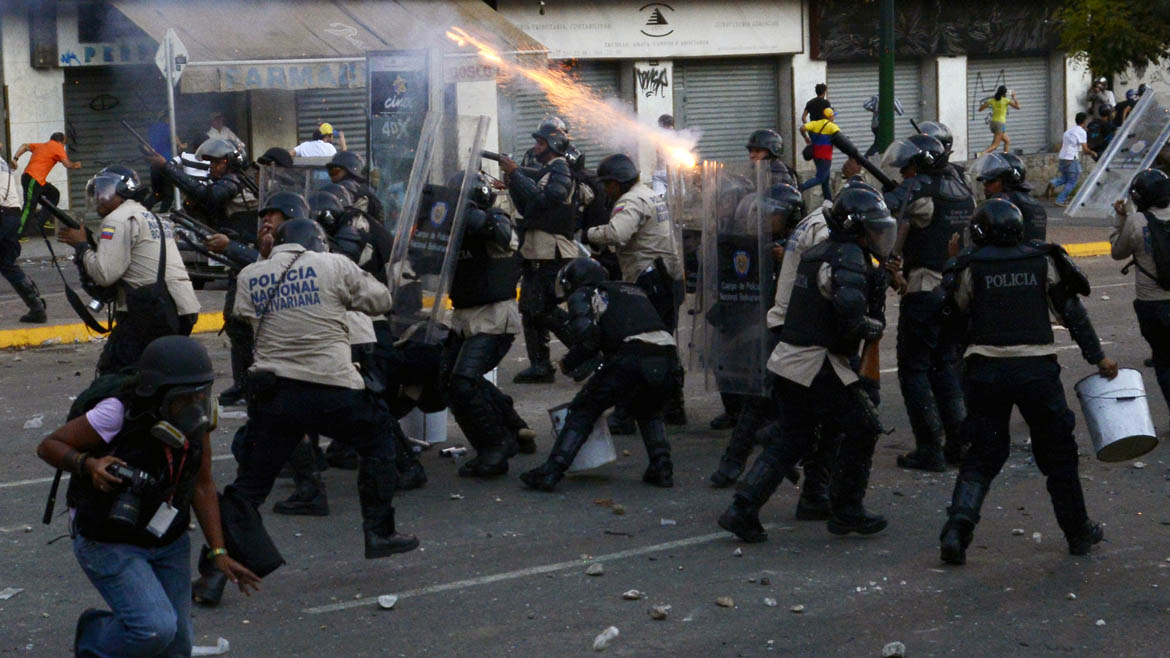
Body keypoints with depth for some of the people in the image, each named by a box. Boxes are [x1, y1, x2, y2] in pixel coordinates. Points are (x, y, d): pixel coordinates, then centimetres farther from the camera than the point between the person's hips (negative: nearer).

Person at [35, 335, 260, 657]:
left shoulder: (196, 417, -10)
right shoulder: (118, 414, -26)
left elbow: (202, 485, 0)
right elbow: (48, 446, -14)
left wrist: (219, 553, -4)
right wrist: (88, 465, -33)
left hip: (169, 542, 6)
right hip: (109, 544, -5)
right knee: (156, 629, -22)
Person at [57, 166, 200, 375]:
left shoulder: (118, 220, -5)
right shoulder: (152, 217, 24)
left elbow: (105, 274, -13)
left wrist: (81, 245, 1)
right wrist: (88, 246, 14)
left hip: (155, 310, -9)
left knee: (112, 371, -5)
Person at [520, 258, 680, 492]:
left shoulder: (582, 296, 14)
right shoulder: (633, 291, 35)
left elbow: (587, 338, -3)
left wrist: (568, 364, 13)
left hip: (631, 361, -5)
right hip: (668, 359, 6)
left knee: (583, 410, 11)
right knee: (647, 411, 33)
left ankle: (551, 471, 3)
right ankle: (662, 466, 17)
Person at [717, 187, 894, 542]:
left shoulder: (817, 253, 17)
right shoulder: (848, 259, -14)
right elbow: (850, 315, -29)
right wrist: (873, 328, -9)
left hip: (789, 361, 9)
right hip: (818, 366, -9)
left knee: (790, 440, 15)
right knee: (862, 429, 6)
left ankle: (742, 510, 8)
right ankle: (846, 512, 14)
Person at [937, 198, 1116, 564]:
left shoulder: (970, 268, 1)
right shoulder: (1043, 262, 4)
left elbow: (956, 325, 7)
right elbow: (1072, 314, 5)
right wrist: (1097, 358, 12)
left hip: (986, 370, 0)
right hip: (1036, 367, 0)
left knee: (983, 455, 9)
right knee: (1058, 453, 14)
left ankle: (958, 524, -11)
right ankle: (1078, 533, 24)